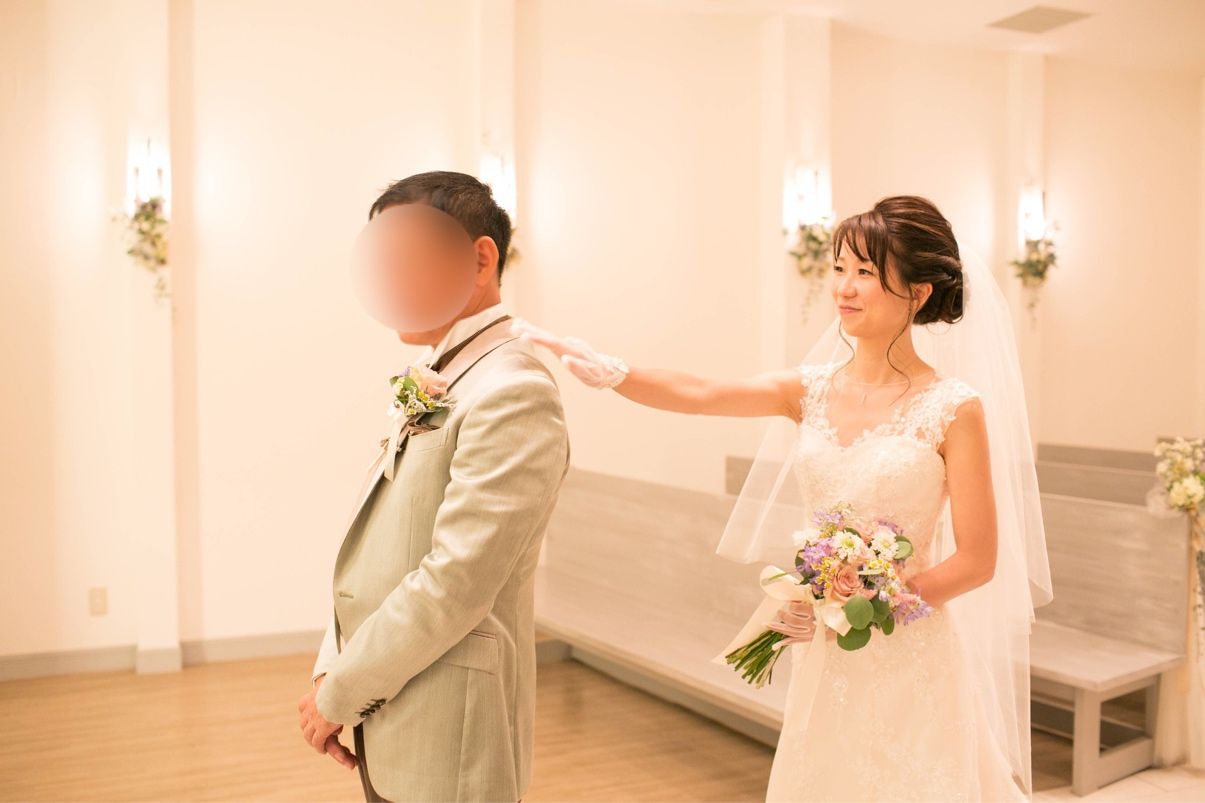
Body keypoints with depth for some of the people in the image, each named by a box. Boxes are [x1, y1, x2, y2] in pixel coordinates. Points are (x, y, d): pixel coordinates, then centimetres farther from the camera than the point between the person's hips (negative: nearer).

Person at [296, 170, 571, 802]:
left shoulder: (512, 393, -21)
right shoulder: (432, 382, 8)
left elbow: (454, 585, -24)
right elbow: (374, 543, 10)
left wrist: (341, 696, -13)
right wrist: (332, 672, 2)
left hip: (446, 740, -8)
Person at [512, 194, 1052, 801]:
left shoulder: (954, 408, -10)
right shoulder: (813, 390, 2)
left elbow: (977, 561, -10)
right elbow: (698, 395, -9)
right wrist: (589, 363, -22)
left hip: (911, 665, -4)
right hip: (824, 659, 4)